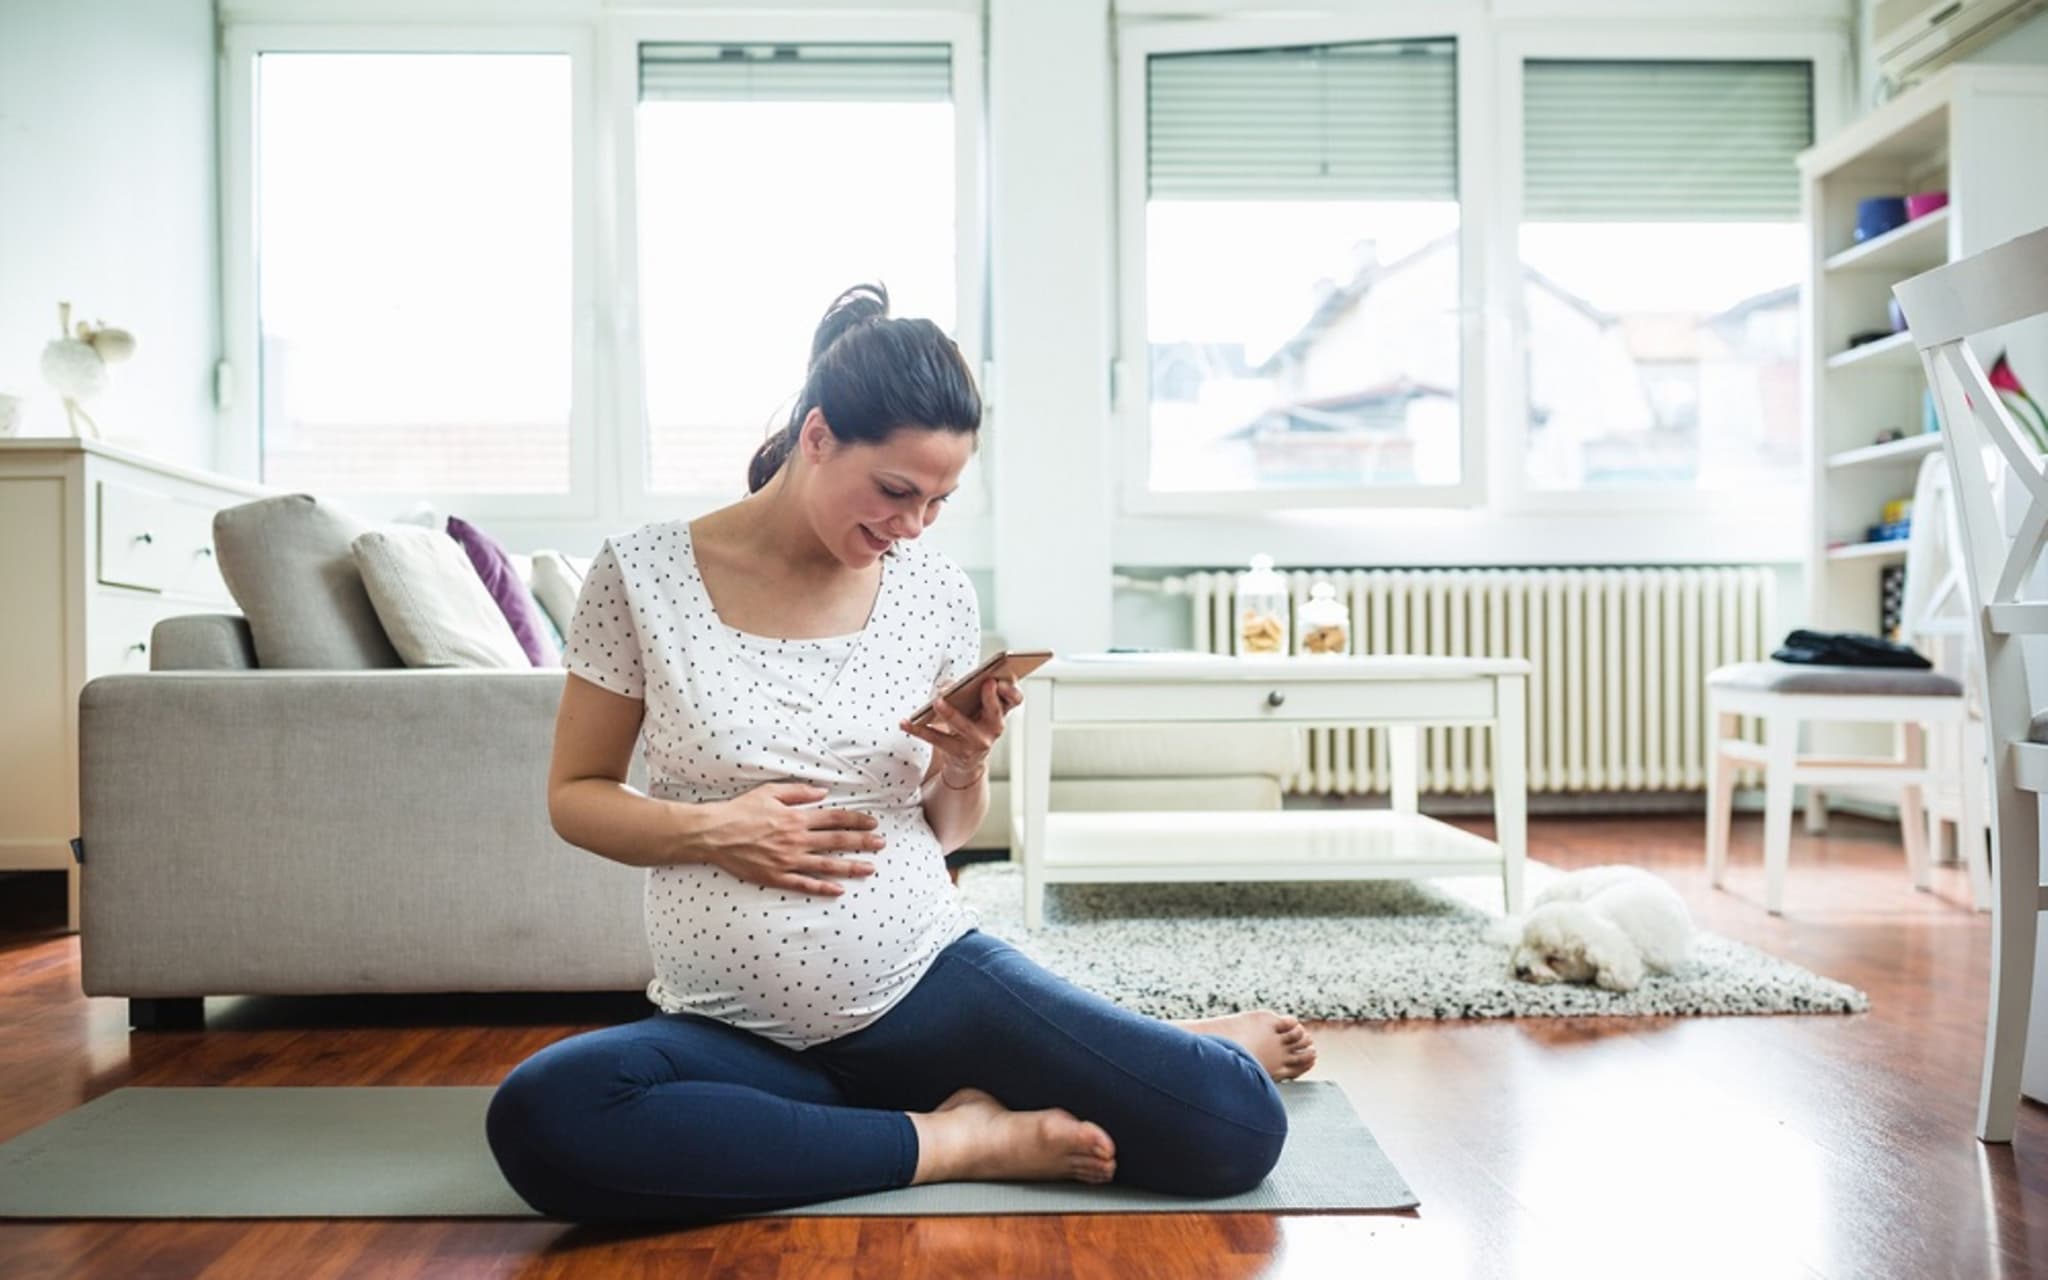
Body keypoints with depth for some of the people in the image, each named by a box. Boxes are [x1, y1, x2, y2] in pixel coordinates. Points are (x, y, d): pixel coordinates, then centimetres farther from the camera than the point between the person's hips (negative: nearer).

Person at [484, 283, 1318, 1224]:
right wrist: (710, 829, -16)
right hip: (737, 1031, 1)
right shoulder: (642, 574, -5)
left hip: (929, 981, 0)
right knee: (537, 1119, -33)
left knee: (1239, 1127, -18)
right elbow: (575, 794, 3)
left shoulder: (937, 593, 2)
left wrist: (966, 766, -10)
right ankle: (955, 1139, -16)